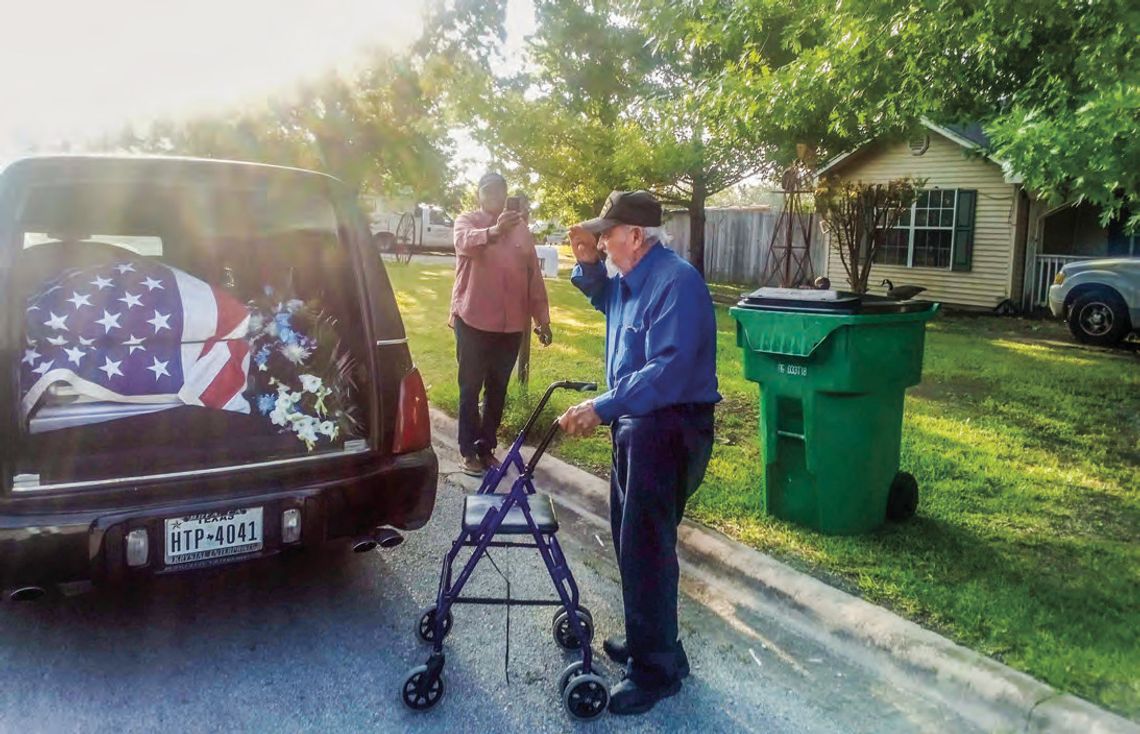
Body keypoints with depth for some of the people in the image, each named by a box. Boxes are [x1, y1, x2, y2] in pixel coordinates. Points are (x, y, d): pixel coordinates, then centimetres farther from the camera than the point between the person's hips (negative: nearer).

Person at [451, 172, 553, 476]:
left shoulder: (521, 228, 10)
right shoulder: (467, 221, -2)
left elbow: (534, 276, 12)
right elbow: (466, 242, -27)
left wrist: (542, 318, 9)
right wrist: (495, 231, -48)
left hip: (511, 324, 4)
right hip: (473, 320, -4)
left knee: (497, 389, 12)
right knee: (471, 387, 4)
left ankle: (487, 448, 24)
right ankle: (469, 451, 14)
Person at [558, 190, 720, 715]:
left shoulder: (676, 282, -21)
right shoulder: (633, 279, 9)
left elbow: (668, 371, -30)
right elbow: (604, 299, 32)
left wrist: (602, 407, -32)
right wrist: (588, 265, 12)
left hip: (669, 429, -11)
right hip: (637, 424, 11)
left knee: (645, 548, -5)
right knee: (630, 537, 20)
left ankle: (657, 668, 10)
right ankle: (645, 640, 36)